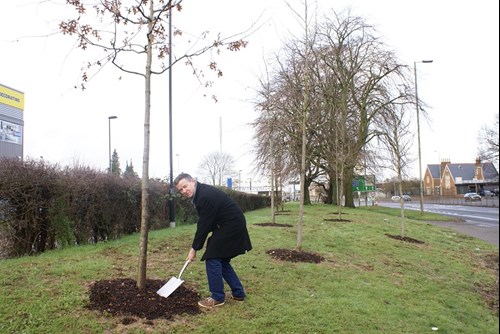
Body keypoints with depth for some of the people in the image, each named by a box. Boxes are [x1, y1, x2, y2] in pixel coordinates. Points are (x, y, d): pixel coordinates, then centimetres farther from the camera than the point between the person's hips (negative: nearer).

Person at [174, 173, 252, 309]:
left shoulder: (206, 195, -24)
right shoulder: (200, 192, 6)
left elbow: (204, 224, -20)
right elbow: (204, 222, 13)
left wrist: (194, 248, -11)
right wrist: (196, 246, 9)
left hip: (232, 225, -10)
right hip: (232, 225, 10)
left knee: (212, 258, -7)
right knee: (221, 259, 15)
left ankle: (217, 298, 3)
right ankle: (238, 293, 24)